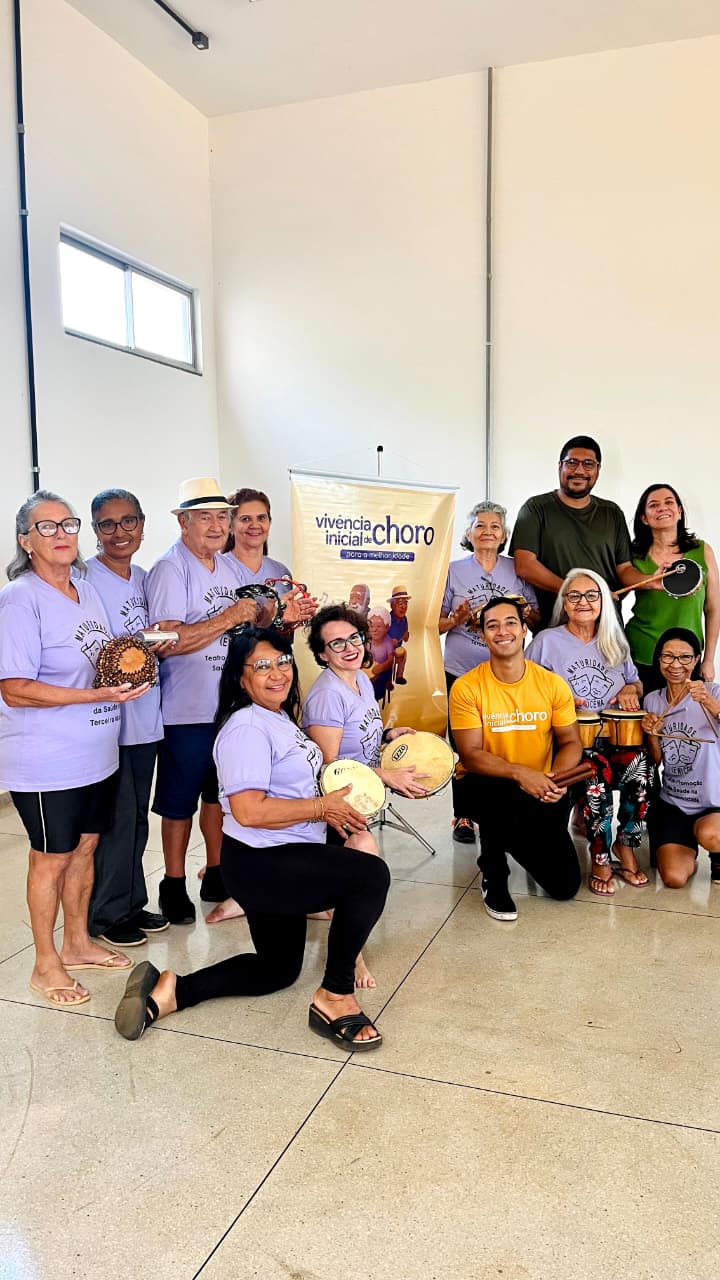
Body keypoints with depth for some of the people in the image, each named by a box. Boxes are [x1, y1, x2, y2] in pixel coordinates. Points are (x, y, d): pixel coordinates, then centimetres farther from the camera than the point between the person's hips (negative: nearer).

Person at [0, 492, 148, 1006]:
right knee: (52, 857, 6)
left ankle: (77, 942, 36)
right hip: (46, 761, -7)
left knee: (85, 847, 18)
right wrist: (101, 694, -26)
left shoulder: (89, 591, 8)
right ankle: (46, 964, 24)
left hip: (96, 753, 7)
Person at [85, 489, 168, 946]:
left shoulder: (145, 578, 11)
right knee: (116, 818, -1)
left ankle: (132, 903, 30)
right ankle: (107, 913, 17)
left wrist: (161, 643, 2)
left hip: (145, 716, 7)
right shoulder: (85, 580, -11)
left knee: (138, 815, 15)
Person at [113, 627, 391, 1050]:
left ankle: (171, 991, 16)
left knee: (278, 968, 23)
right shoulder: (246, 726, -20)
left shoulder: (282, 719, 11)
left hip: (284, 860, 11)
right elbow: (248, 810, -28)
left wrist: (329, 808, 7)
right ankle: (335, 998, -11)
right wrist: (322, 807, -19)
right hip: (260, 864, -11)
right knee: (372, 875, -23)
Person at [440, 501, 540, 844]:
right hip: (462, 672, -1)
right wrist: (457, 619, -15)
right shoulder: (454, 570, 3)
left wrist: (525, 612, -12)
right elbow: (437, 623, 5)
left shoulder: (517, 569, 6)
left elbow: (537, 621, 9)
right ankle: (463, 816, 15)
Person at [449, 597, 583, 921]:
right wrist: (520, 773, -32)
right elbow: (470, 755, -17)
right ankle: (493, 875, -8)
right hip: (485, 786, -3)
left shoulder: (552, 684, -6)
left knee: (565, 885, -3)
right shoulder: (467, 687, -14)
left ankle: (518, 842, 32)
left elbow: (570, 742, -1)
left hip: (537, 793, 3)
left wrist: (556, 777, -22)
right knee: (506, 796, -40)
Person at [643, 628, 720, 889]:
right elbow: (656, 761, 8)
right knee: (673, 878, -14)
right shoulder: (652, 700, 5)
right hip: (671, 803, 3)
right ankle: (688, 849, 23)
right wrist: (651, 734, -11)